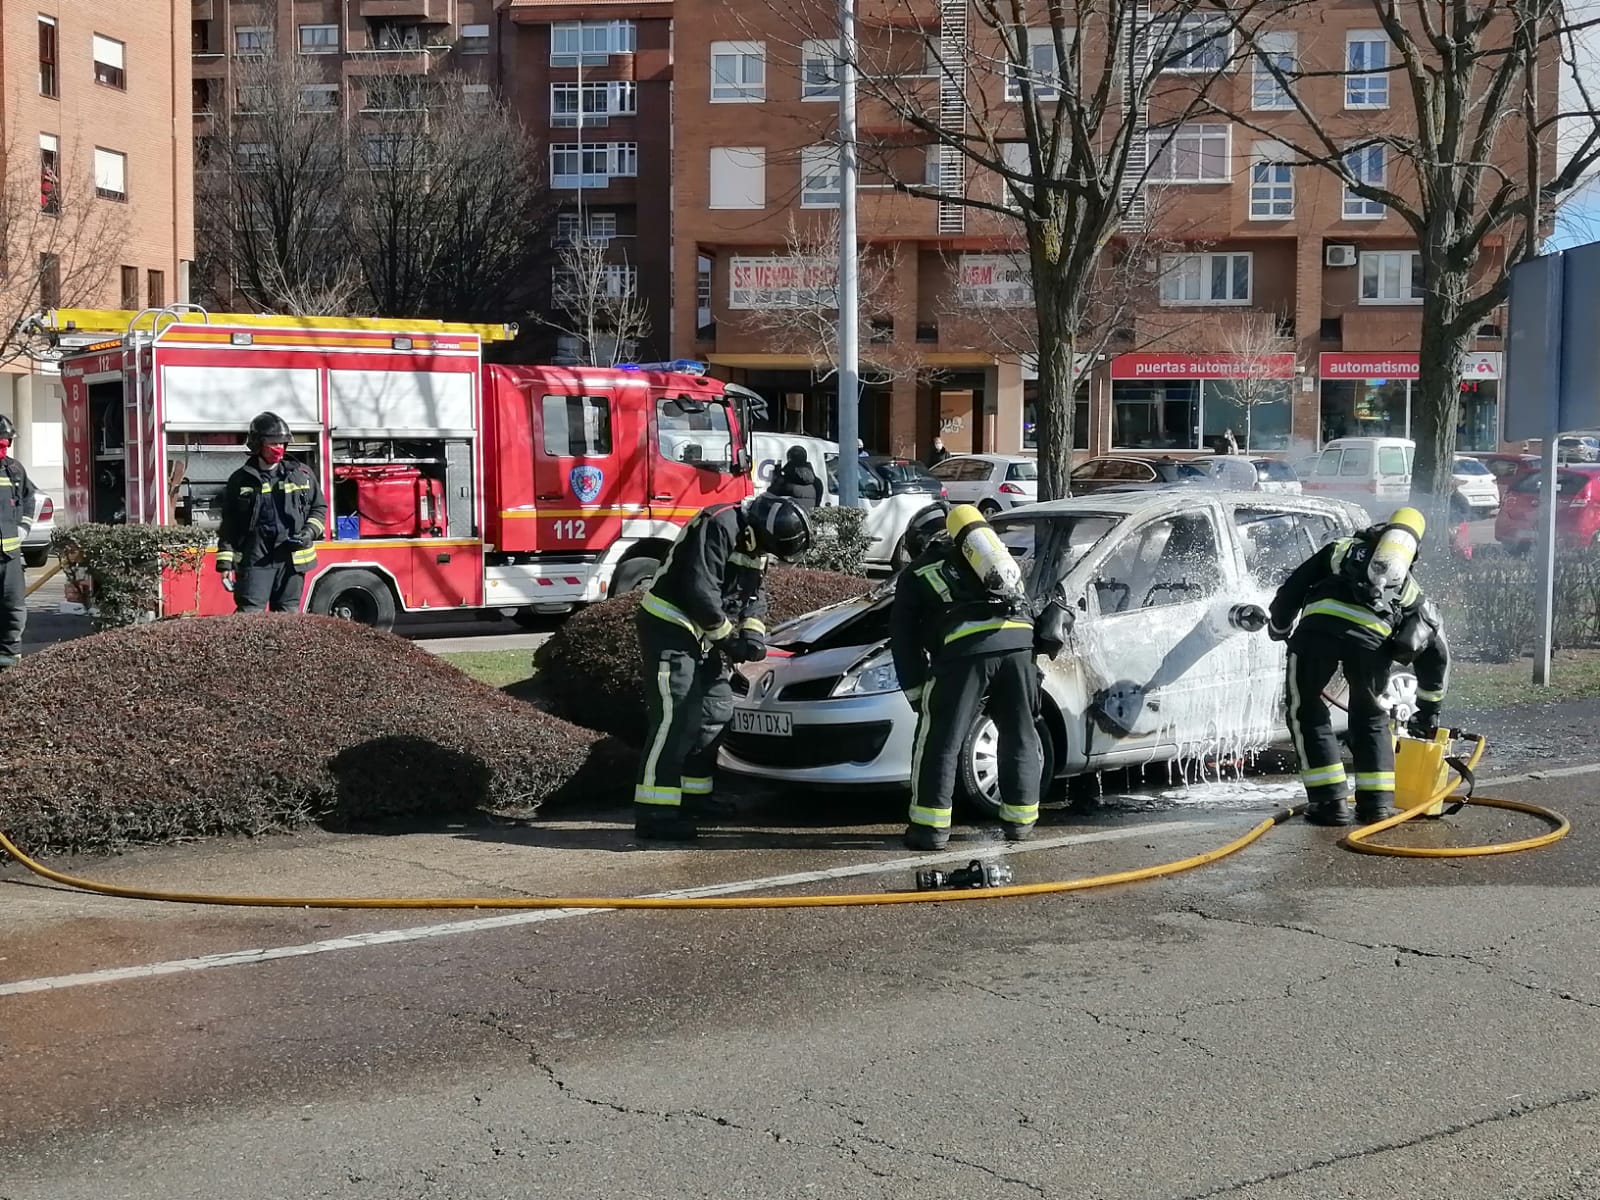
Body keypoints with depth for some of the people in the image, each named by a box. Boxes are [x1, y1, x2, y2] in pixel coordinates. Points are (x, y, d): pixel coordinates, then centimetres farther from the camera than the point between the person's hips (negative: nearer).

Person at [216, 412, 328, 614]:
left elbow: (319, 507, 16)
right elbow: (229, 527, 6)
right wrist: (225, 563, 0)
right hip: (254, 560, -2)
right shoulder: (240, 480, 5)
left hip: (292, 559, 2)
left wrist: (310, 533, -4)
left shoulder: (302, 474, 8)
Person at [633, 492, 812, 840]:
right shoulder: (719, 527, -23)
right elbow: (700, 591, -27)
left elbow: (749, 595, 15)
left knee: (715, 713, 11)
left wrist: (753, 633, -4)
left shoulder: (755, 542, 8)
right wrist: (727, 638, -16)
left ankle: (692, 801, 19)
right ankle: (653, 814, -16)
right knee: (674, 717, -15)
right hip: (668, 627, -10)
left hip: (698, 634, 10)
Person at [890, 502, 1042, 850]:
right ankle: (1020, 819, 24)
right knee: (1020, 735, 17)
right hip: (1017, 639, 4)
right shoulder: (988, 550, 34)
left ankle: (931, 826, 3)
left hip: (967, 646, -4)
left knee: (939, 739, 4)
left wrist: (915, 691, 20)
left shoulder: (915, 575, 22)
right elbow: (1026, 601, 33)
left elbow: (903, 639, 17)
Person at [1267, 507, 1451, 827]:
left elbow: (1291, 589, 28)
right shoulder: (1412, 593, 35)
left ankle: (1329, 801, 11)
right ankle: (1377, 802, 20)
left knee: (1307, 713, 16)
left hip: (1319, 626, -2)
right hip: (1375, 635, 2)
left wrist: (1279, 629, 47)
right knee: (1370, 717, 25)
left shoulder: (1341, 549, 33)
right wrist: (1429, 710, 46)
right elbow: (1436, 652, 36)